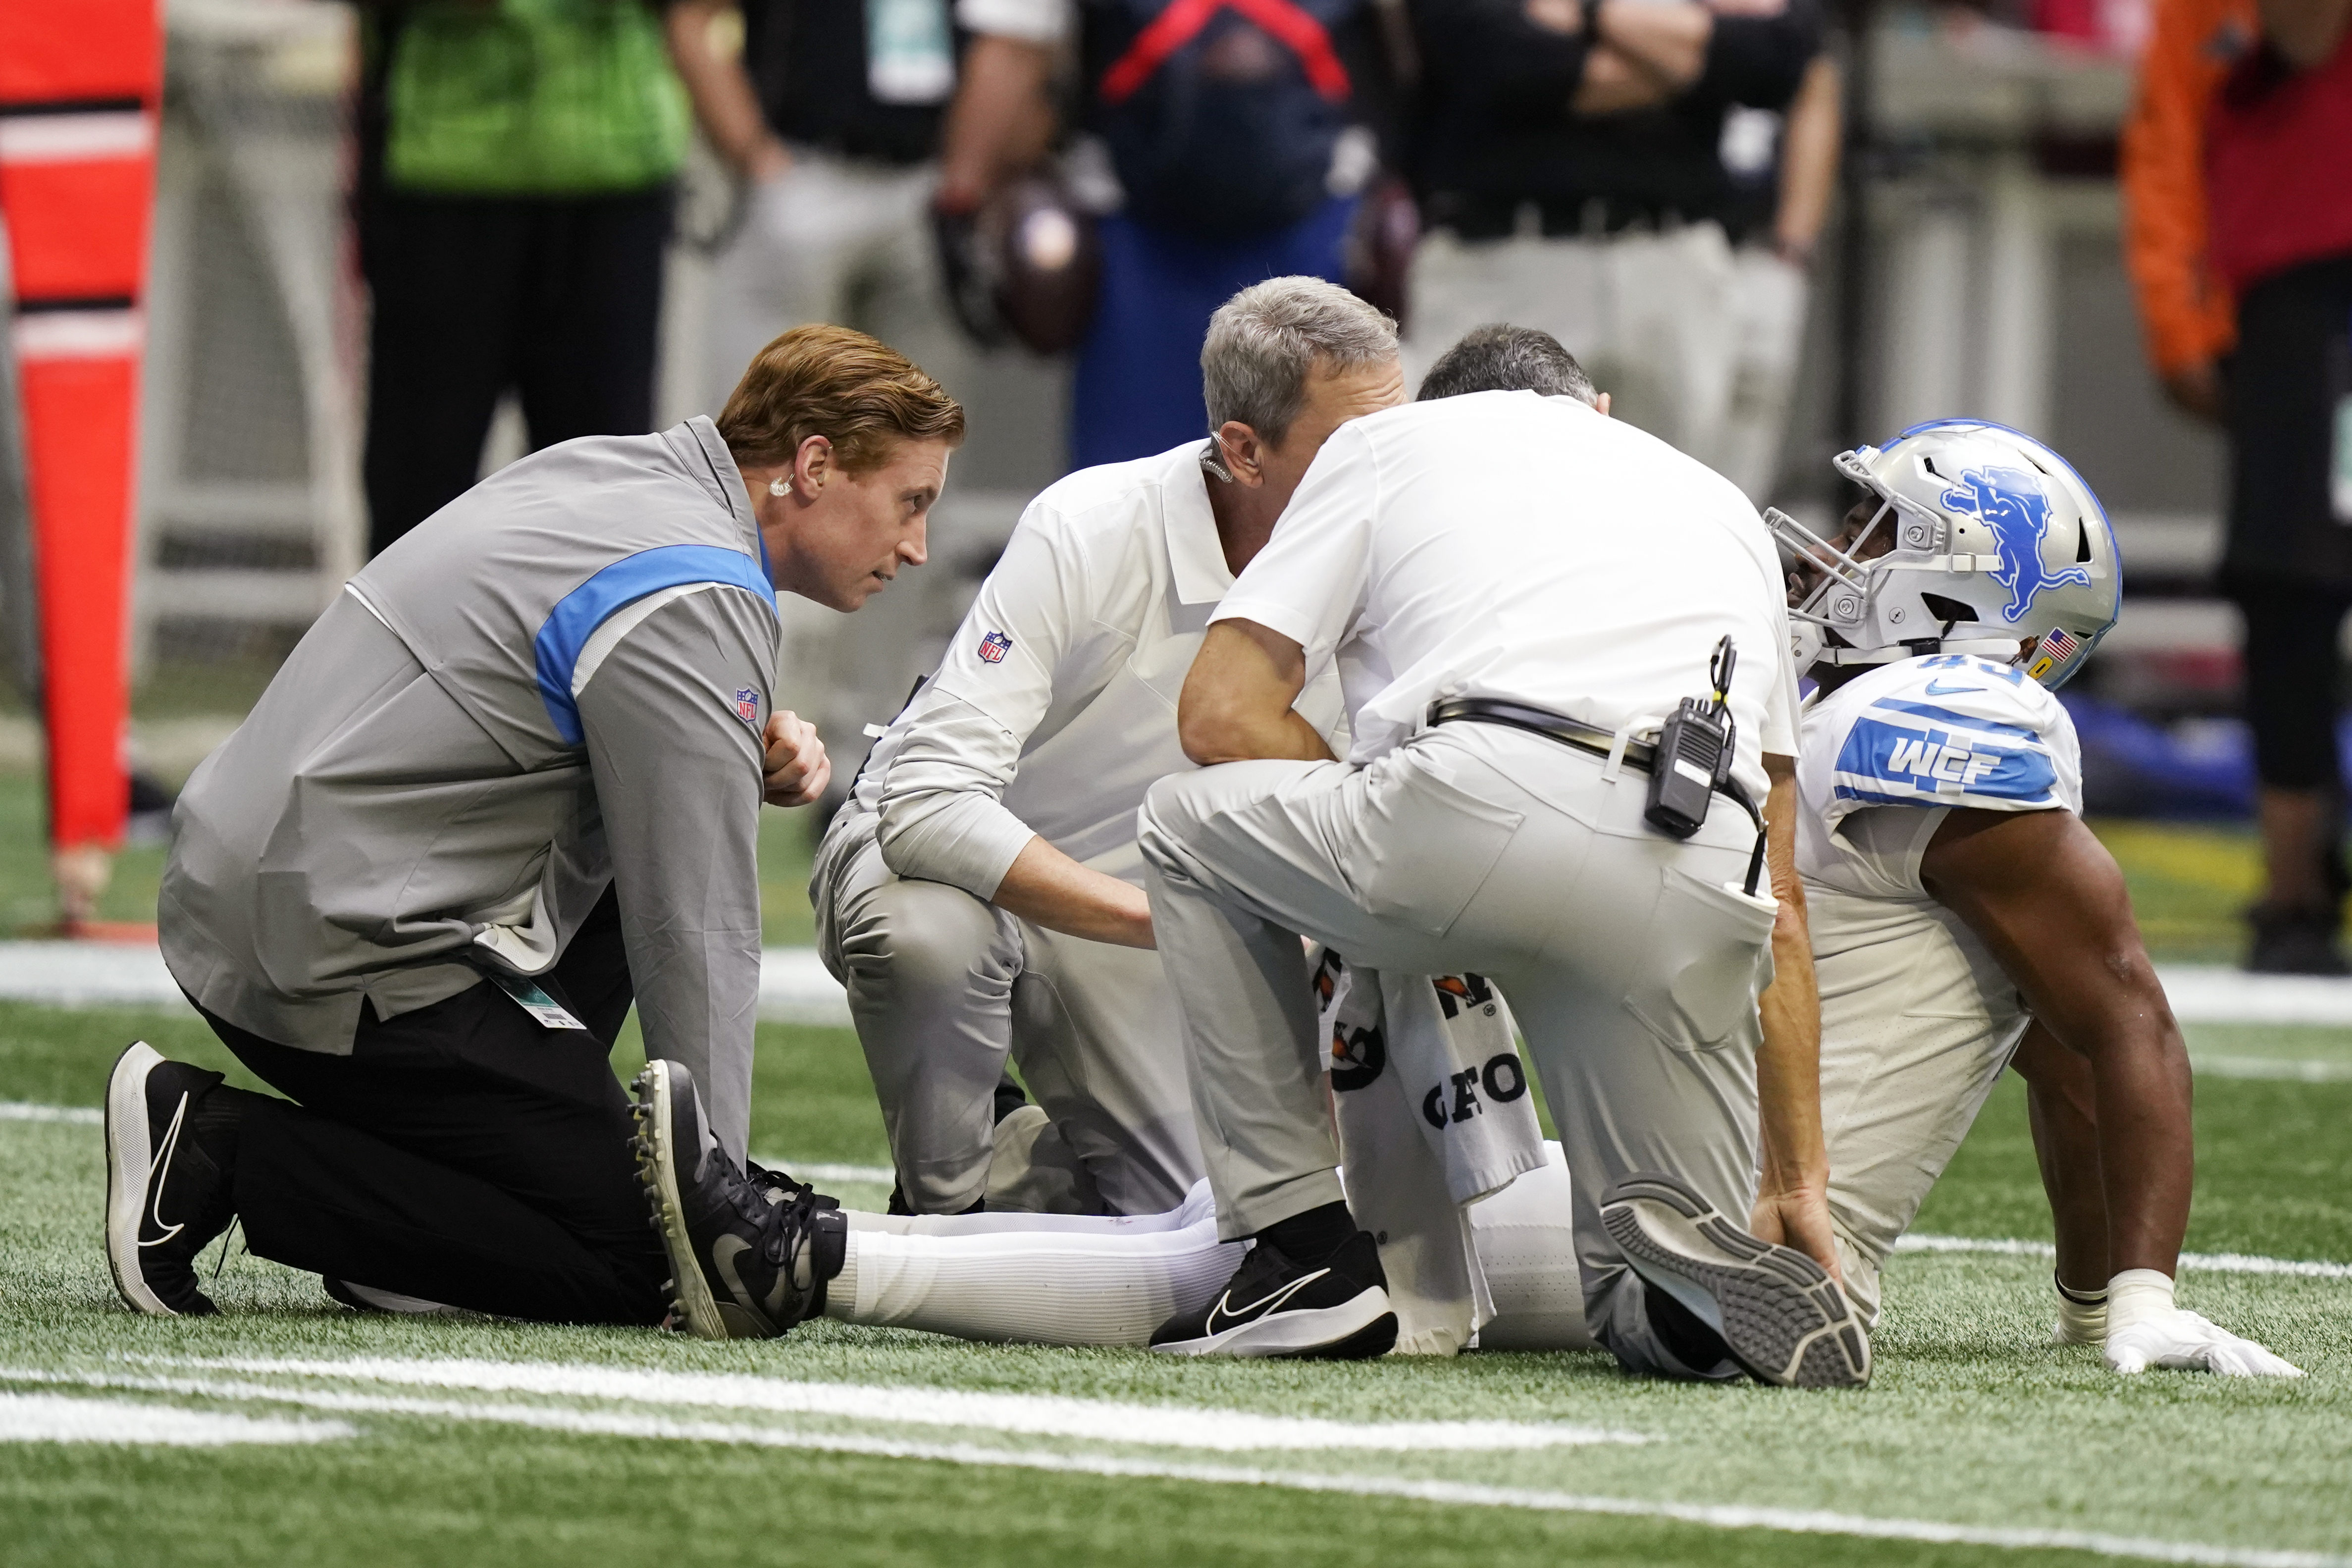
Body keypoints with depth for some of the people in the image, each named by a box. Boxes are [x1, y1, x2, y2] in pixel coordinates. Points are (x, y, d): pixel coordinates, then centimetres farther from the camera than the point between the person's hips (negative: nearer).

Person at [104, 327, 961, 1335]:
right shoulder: (693, 606, -16)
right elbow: (695, 937, -14)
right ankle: (223, 1153, -8)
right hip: (351, 967, -10)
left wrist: (752, 752, 9)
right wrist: (716, 1186, -7)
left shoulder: (613, 471, 12)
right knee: (641, 1264, -7)